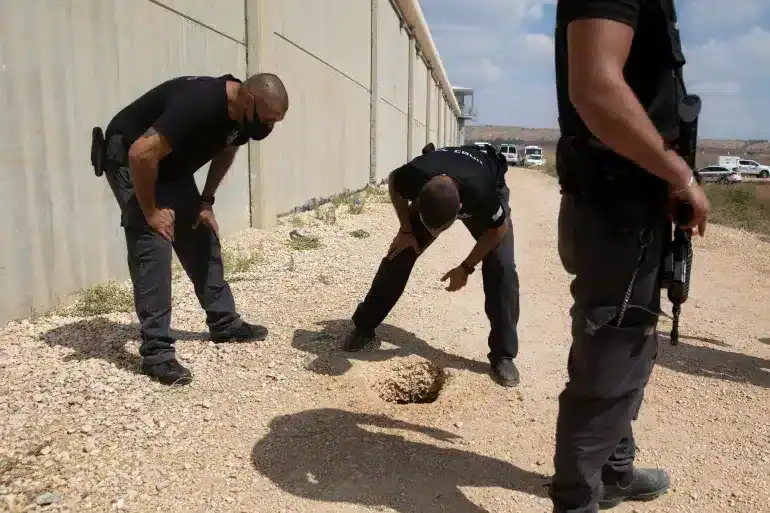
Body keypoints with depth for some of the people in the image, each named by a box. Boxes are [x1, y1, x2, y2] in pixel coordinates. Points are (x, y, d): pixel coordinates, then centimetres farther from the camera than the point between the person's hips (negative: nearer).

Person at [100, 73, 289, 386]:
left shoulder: (240, 114, -9)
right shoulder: (198, 104, -35)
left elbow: (226, 151, 11)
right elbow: (141, 154, -36)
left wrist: (206, 201, 4)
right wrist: (150, 211, -24)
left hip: (171, 166, 8)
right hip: (129, 160, -8)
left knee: (202, 237, 8)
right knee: (153, 247, -16)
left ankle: (224, 322, 20)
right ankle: (156, 351, -10)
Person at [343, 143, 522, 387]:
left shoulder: (482, 191, -46)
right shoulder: (414, 176, -40)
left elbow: (498, 229, -22)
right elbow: (392, 182, -12)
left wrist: (466, 267, -19)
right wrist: (406, 231, -13)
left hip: (486, 186, -2)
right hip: (429, 191, 2)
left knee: (501, 268, -19)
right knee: (398, 255, -5)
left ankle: (503, 355, -5)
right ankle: (363, 328, 13)